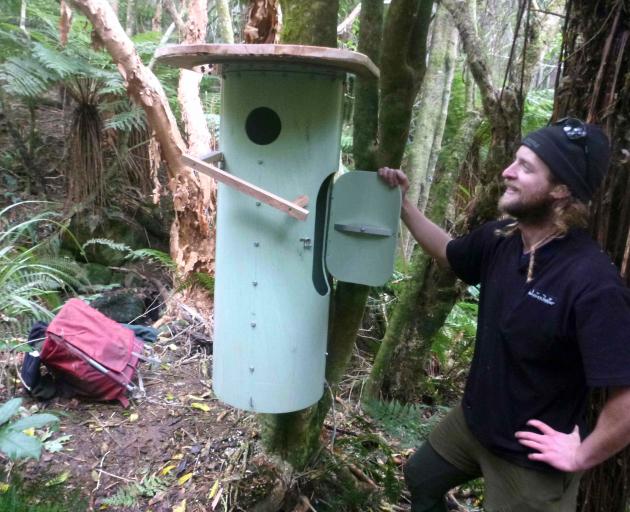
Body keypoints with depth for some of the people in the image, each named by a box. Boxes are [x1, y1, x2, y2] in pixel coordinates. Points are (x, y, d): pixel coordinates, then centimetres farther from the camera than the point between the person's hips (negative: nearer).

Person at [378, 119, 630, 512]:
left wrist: (582, 457, -19)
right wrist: (403, 204, 4)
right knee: (421, 478, 29)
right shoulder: (501, 239, -10)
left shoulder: (592, 282, -34)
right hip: (474, 420, 7)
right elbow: (448, 252, 12)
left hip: (530, 459, -7)